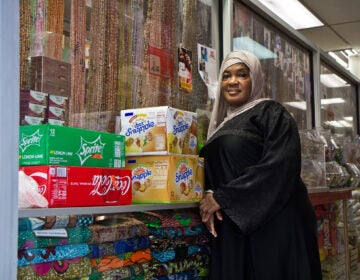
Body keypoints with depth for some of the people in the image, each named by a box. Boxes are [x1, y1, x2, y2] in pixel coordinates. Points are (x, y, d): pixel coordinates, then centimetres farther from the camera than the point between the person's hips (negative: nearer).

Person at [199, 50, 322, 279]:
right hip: (232, 226, 6)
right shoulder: (221, 125, 18)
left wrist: (222, 197, -16)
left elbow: (279, 166, -17)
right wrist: (209, 196, -6)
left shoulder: (271, 113, -3)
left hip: (273, 224, -6)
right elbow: (214, 172, 18)